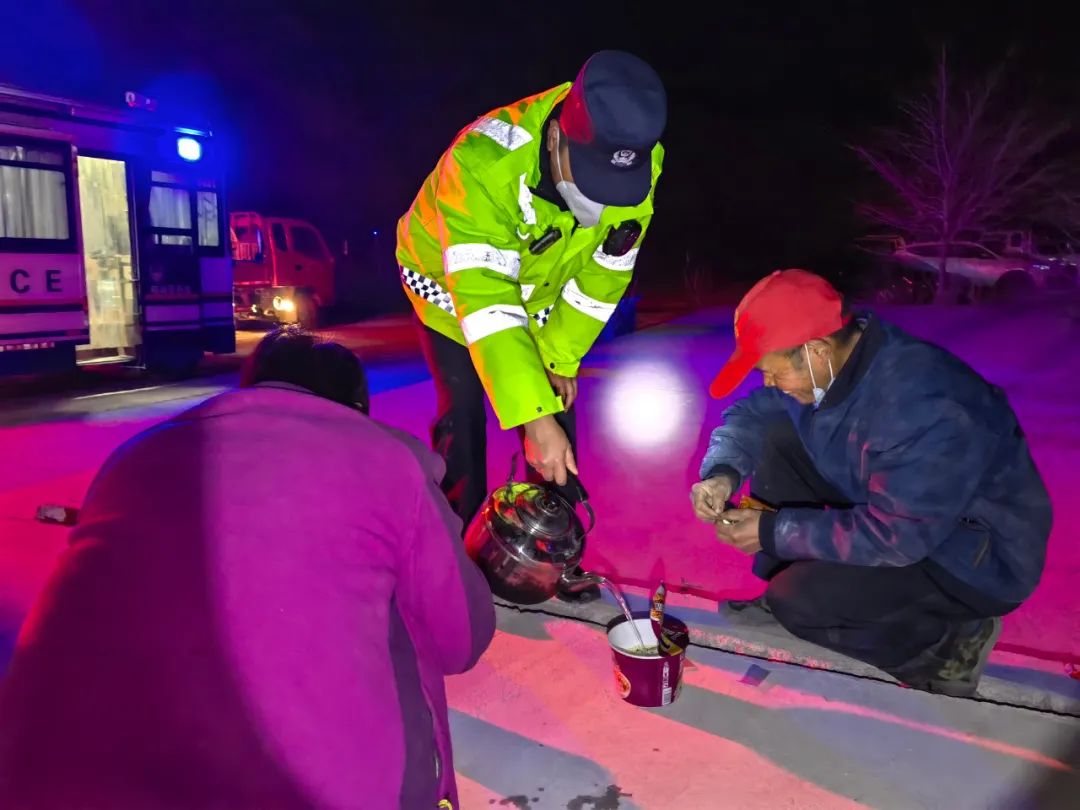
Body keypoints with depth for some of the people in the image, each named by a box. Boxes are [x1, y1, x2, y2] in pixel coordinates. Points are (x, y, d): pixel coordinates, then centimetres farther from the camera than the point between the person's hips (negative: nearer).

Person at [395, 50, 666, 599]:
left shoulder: (637, 161, -26)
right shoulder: (483, 163, -42)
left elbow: (604, 271, -13)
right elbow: (485, 302, -46)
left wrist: (561, 357, -10)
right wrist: (534, 418, -50)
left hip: (540, 293, 4)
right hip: (451, 287, -4)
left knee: (554, 404, 1)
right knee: (463, 415, -6)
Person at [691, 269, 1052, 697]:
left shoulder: (922, 405, -35)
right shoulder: (829, 361, -9)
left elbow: (897, 536, -32)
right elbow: (750, 415, 3)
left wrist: (776, 532, -26)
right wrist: (722, 473, -17)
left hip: (978, 560, -8)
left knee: (799, 599, -25)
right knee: (776, 439, -6)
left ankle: (949, 646, -1)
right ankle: (784, 599, 6)